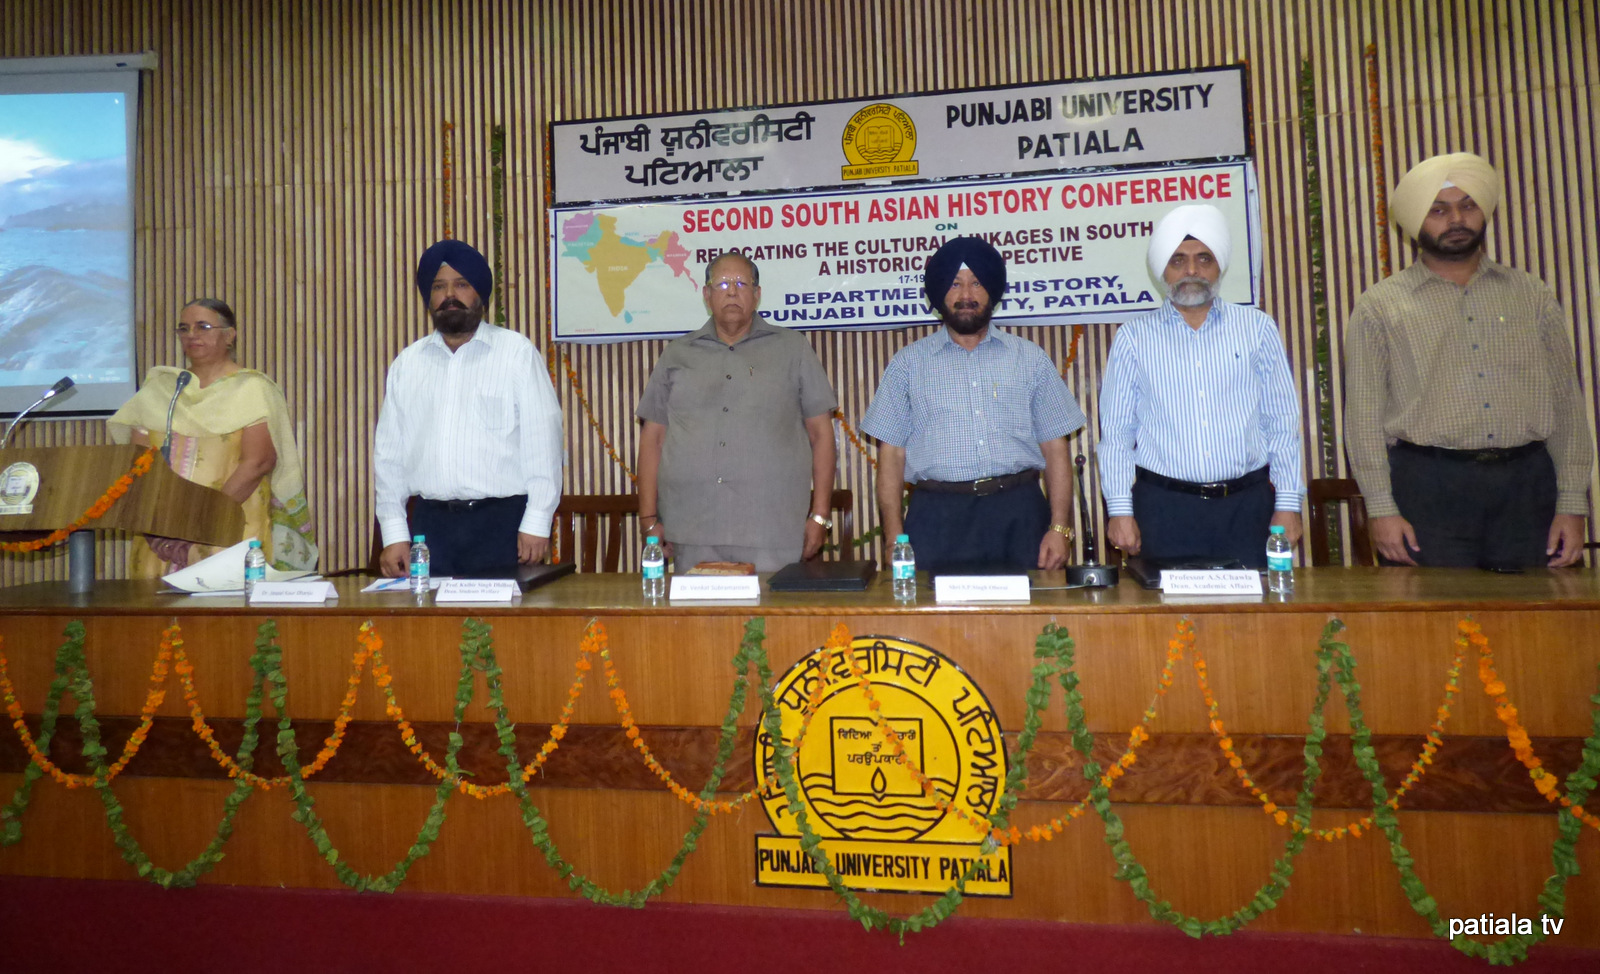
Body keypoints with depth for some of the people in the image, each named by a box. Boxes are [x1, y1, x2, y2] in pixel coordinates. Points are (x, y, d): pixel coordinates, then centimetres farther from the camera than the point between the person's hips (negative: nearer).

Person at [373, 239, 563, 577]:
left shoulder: (518, 353, 0)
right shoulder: (406, 363, 12)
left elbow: (542, 442, -4)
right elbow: (389, 452, 13)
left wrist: (537, 523, -9)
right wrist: (394, 533, 7)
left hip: (502, 523, -3)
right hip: (430, 522, 3)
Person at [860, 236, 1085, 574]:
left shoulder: (1031, 359, 11)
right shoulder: (908, 363, 9)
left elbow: (1055, 448, 9)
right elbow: (891, 454, 6)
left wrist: (1059, 528, -1)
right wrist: (895, 538, -3)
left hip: (1018, 512, 1)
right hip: (938, 518, -1)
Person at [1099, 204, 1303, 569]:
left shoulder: (1258, 329, 9)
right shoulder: (1134, 337, 6)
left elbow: (1283, 423, 8)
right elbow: (1116, 433, 4)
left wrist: (1288, 504, 2)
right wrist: (1120, 509, -4)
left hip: (1247, 506, 1)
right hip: (1165, 508, -1)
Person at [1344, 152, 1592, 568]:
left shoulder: (1533, 296, 13)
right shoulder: (1380, 305, 3)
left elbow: (1565, 402, 12)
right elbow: (1364, 414, -2)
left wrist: (1572, 504, 4)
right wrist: (1382, 509, -10)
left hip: (1527, 487, 3)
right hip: (1428, 488, -3)